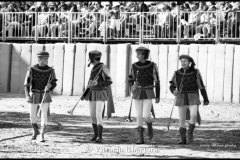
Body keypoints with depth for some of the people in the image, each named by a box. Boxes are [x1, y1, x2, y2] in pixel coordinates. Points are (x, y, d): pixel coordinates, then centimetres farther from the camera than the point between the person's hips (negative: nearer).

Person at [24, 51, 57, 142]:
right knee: (33, 116, 8)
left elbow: (54, 84, 3)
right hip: (34, 95, 0)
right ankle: (35, 131, 35)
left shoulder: (50, 70, -4)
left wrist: (49, 86, -21)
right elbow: (26, 84, -11)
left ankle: (42, 136, -6)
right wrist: (27, 96, -25)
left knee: (44, 115, -11)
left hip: (45, 95, 0)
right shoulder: (31, 70, -10)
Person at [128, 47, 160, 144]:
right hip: (137, 93, 3)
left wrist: (157, 97, -3)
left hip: (148, 94, -3)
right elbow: (130, 80, 13)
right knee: (139, 116, -2)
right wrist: (132, 87, -10)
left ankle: (150, 127, 20)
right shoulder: (134, 66, 3)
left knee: (146, 115, -13)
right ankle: (141, 139, 4)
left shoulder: (152, 66, -6)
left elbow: (157, 82, -1)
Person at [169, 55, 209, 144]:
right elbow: (172, 86, 5)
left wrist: (206, 99, 3)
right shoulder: (177, 74, 2)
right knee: (182, 119, -1)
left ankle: (190, 132, -2)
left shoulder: (196, 72, -2)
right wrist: (174, 91, -19)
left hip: (193, 98, -2)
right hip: (182, 99, 2)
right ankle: (183, 139, 8)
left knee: (194, 115, -22)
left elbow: (201, 87, 3)